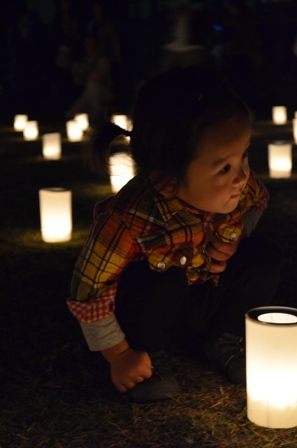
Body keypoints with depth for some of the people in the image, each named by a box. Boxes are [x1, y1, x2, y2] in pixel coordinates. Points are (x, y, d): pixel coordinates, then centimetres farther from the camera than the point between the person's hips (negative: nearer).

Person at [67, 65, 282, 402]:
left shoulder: (238, 184, -22)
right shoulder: (131, 221, -38)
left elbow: (256, 204, 5)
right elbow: (89, 290, -28)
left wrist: (234, 237, -16)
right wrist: (119, 356, -18)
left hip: (210, 300, 5)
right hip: (152, 308, -4)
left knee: (264, 257, -17)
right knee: (162, 282, -35)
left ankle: (225, 340, 8)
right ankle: (152, 356, -3)